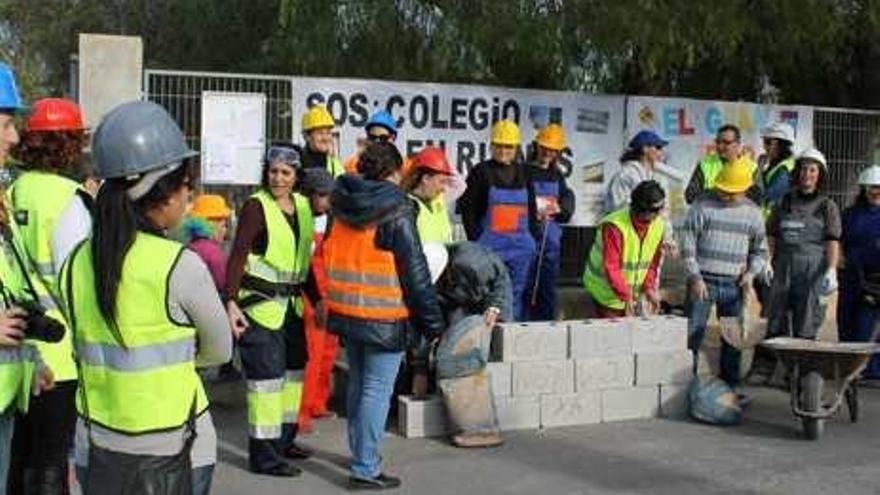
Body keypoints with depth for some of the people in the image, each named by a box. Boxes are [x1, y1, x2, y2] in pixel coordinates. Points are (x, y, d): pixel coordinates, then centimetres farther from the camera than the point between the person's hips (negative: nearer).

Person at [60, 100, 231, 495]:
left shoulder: (76, 263, -2)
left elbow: (87, 346, 7)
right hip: (173, 456, -5)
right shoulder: (180, 265, -17)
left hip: (97, 452, 5)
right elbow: (220, 351, -3)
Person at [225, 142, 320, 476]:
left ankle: (284, 440, 32)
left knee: (293, 370, 17)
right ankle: (263, 456, 2)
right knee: (267, 377, -6)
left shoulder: (302, 205, 9)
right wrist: (231, 301, -27)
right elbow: (237, 256, -17)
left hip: (291, 304, 8)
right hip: (260, 304, -8)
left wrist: (316, 299, 15)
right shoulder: (256, 206, -11)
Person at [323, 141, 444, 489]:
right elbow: (415, 272, -13)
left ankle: (359, 452, 32)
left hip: (346, 312, 7)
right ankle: (366, 470, 0)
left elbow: (329, 255, 14)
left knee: (358, 384, 20)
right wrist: (432, 320, -6)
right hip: (384, 317, -7)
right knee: (377, 391, -2)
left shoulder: (342, 205, 5)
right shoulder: (397, 212, -14)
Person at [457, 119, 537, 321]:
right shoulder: (481, 172, 1)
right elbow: (468, 209, -1)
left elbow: (532, 209, 17)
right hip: (490, 245, -3)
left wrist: (535, 238, 9)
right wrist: (476, 240, -7)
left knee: (516, 295, 7)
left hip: (521, 244, 4)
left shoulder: (524, 173, 11)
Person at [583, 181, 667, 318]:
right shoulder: (614, 226, -25)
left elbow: (653, 261, 6)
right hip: (608, 294, -6)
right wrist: (625, 296, -32)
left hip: (633, 294, 6)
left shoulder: (659, 225, -4)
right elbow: (611, 267, -27)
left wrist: (649, 287, -7)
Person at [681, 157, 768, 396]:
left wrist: (751, 271, -2)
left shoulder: (752, 212, 8)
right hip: (703, 281, -3)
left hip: (734, 285, 3)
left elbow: (760, 249, 16)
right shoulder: (703, 205, -3)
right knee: (692, 335, -3)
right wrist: (695, 277, -10)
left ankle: (730, 386, 18)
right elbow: (687, 244, -4)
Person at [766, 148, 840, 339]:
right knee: (776, 328, 7)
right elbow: (771, 236, 12)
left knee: (805, 331, -2)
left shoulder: (827, 206, 2)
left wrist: (831, 270, -19)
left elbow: (833, 242, -6)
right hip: (783, 270, 3)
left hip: (812, 273, -3)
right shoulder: (785, 202, 11)